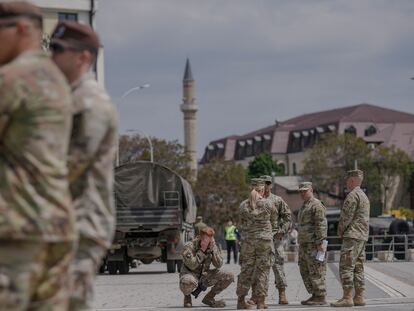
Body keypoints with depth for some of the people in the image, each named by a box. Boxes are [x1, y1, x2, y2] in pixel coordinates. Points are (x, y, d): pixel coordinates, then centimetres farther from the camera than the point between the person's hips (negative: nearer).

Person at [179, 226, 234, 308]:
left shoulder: (213, 247, 0)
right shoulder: (189, 247, -16)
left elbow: (218, 265, -9)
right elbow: (192, 265, -27)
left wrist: (212, 250, -19)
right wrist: (202, 250, -25)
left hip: (204, 275, 6)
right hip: (190, 274, -6)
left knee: (229, 277, -11)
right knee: (189, 282, -44)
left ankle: (209, 298, 6)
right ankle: (187, 296, -4)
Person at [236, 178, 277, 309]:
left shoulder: (243, 205, 0)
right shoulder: (267, 204, -5)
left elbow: (242, 222, 9)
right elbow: (274, 220, 10)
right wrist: (272, 231, 28)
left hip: (247, 240, 3)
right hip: (265, 240, -3)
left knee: (246, 269, 11)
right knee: (263, 270, 3)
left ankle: (241, 300, 14)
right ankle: (260, 301, 1)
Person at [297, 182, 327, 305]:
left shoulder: (316, 205, -10)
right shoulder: (305, 206, 22)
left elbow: (321, 225, -17)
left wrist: (320, 242, -22)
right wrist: (301, 243, 23)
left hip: (314, 243, -10)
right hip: (304, 244, 10)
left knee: (316, 271, -8)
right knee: (305, 271, 10)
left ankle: (321, 297, -6)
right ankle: (314, 295, 14)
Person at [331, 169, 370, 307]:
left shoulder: (352, 195, -11)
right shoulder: (364, 196, 21)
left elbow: (346, 216, -15)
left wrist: (340, 231, 0)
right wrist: (342, 230, 15)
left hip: (352, 236, -10)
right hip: (362, 236, 10)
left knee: (346, 267, -11)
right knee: (358, 268, 11)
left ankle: (347, 298, -16)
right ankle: (359, 297, 9)